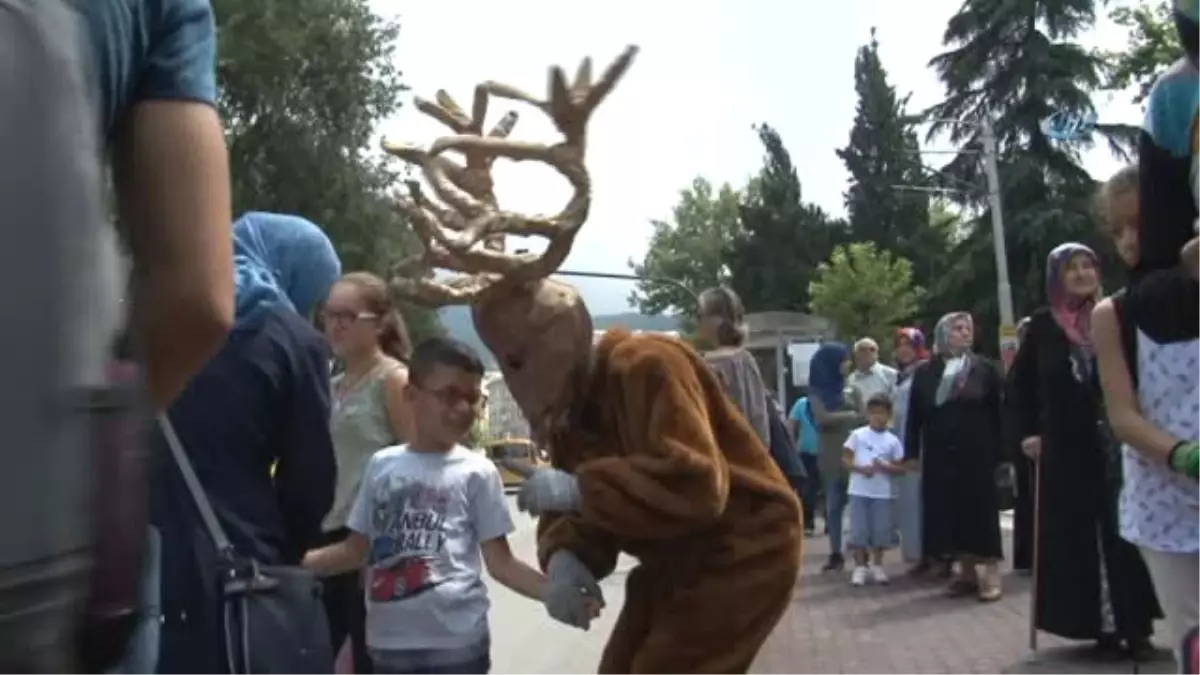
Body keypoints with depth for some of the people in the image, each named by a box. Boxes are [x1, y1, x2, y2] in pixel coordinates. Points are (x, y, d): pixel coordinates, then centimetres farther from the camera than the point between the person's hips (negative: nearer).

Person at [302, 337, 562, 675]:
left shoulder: (476, 472, -4)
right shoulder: (381, 464, 4)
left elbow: (500, 562, -4)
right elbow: (355, 549, 11)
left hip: (457, 642, -3)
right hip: (390, 641, 3)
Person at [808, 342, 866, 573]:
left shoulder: (852, 391, 10)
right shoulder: (817, 393, 5)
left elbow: (862, 419, 3)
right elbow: (823, 418, -9)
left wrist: (837, 419, -9)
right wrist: (850, 415, -1)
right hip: (831, 456, -1)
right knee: (834, 504, 3)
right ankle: (835, 553, 7)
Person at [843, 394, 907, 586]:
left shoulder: (892, 441, 2)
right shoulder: (857, 435, -1)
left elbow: (901, 469, 3)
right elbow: (845, 458, 2)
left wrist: (884, 467, -15)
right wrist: (860, 468, -15)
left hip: (882, 493, 1)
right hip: (859, 491, -1)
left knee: (881, 531, 4)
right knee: (859, 531, 0)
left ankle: (877, 566, 19)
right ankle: (860, 567, 10)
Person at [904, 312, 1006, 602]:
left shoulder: (985, 369, 3)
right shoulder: (925, 372, 8)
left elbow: (1000, 412, 0)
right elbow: (915, 415, 8)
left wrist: (999, 452, -6)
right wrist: (912, 451, 2)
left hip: (978, 454, -2)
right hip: (940, 455, 2)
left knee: (981, 510, -2)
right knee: (950, 511, 4)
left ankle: (991, 571, 4)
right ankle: (966, 571, 15)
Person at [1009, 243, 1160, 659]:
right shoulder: (1043, 326, 4)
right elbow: (1020, 383, 11)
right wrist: (1029, 432, 3)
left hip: (1117, 441, 0)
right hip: (1066, 447, 0)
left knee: (1125, 530, 2)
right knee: (1079, 535, 1)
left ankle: (1135, 624, 11)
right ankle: (1102, 625, 9)